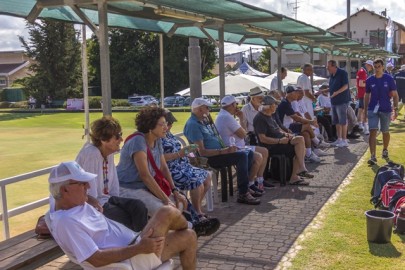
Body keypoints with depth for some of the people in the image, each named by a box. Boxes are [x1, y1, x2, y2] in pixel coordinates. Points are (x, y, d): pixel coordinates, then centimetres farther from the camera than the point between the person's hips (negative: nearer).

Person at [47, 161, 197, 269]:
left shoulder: (77, 205, 6)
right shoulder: (66, 222, -24)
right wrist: (139, 248, -25)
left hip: (132, 243, 10)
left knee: (189, 237, 10)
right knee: (168, 213, -18)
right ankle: (186, 225, 17)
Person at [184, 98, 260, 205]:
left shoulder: (202, 122, 17)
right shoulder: (192, 125, -16)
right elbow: (202, 152, -23)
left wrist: (227, 148, 5)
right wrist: (223, 151, -26)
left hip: (218, 153, 11)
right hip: (210, 159, -11)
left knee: (249, 153, 8)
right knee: (242, 155, -26)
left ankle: (245, 187, 13)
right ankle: (243, 194, -22)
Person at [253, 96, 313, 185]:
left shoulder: (269, 116, 18)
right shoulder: (260, 118, -14)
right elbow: (262, 139, -22)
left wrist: (285, 134, 2)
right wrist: (279, 141, -22)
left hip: (279, 142, 10)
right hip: (271, 146, -10)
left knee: (300, 139, -9)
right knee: (298, 150, -17)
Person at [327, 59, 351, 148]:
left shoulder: (342, 73, -11)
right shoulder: (332, 75, 13)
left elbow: (345, 86, -17)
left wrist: (336, 92, -30)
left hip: (342, 100, -9)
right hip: (334, 101, 9)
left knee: (343, 121, -5)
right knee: (336, 121, 12)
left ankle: (344, 141, 0)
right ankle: (339, 139, 21)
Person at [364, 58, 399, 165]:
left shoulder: (389, 79, -3)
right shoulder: (369, 80, 2)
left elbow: (395, 95, 0)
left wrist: (396, 109, -7)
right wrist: (365, 110, 10)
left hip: (386, 110, 0)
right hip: (372, 109, 0)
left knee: (385, 132, 14)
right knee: (373, 132, -11)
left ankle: (385, 150, 38)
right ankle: (373, 156, -13)